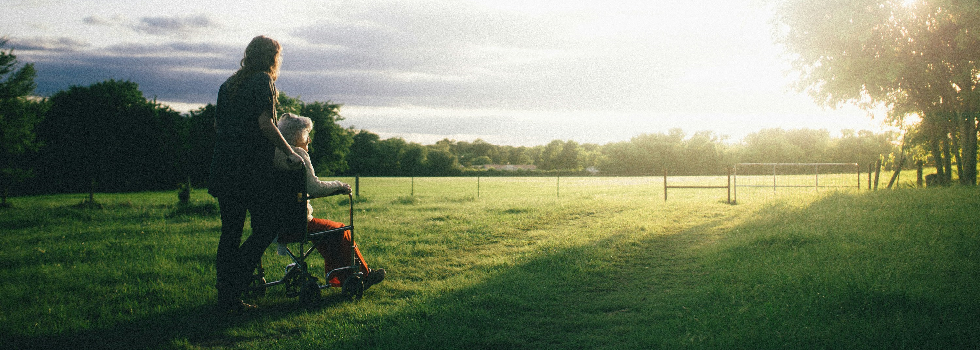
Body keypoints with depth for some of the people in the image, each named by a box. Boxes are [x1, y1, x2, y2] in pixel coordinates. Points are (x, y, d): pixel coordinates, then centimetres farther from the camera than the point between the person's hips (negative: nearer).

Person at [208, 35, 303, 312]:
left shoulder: (228, 84, 18)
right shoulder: (263, 81, -4)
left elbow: (217, 125, 20)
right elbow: (264, 124, -14)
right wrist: (290, 153, -7)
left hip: (224, 166, 8)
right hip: (252, 169, -8)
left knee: (230, 232, 11)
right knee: (265, 229, -1)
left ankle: (226, 298, 14)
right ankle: (232, 286, -8)